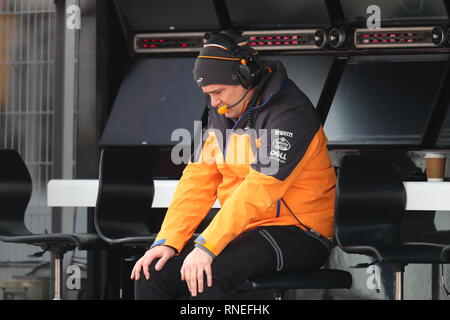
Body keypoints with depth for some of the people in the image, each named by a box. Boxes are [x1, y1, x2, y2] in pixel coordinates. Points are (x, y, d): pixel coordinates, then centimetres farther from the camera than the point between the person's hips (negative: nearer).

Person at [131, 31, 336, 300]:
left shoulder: (290, 113, -16)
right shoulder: (222, 114, 10)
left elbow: (258, 189, -25)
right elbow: (198, 181, 7)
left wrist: (206, 247, -29)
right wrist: (167, 241, -7)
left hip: (298, 236, -8)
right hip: (243, 231, 8)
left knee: (208, 273, -33)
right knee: (153, 270, -10)